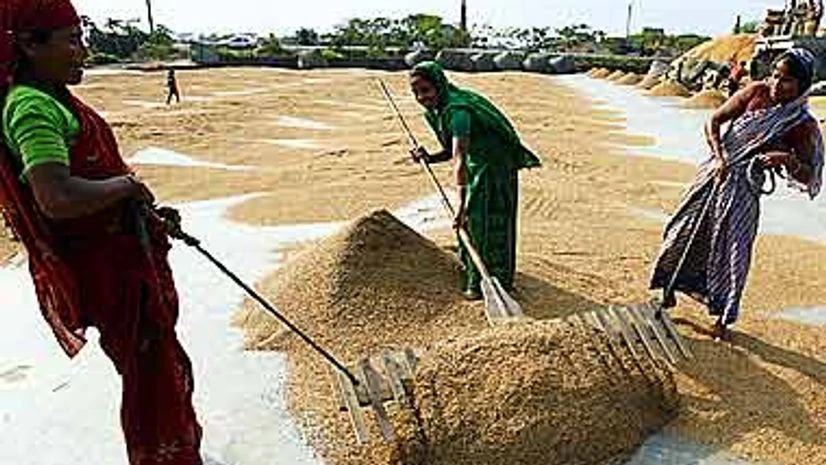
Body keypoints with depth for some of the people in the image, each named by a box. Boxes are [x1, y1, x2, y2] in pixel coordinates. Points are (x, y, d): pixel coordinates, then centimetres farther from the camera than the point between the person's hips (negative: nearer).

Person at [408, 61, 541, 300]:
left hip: (494, 168, -10)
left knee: (487, 224, -4)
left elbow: (459, 158, -39)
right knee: (471, 222, 17)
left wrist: (461, 203, -44)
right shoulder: (437, 111, 0)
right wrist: (429, 158, -10)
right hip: (476, 166, 10)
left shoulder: (457, 110, -30)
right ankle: (475, 276, 35)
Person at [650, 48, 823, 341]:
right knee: (684, 235, 7)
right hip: (714, 174, 2)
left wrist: (788, 160, -28)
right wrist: (719, 157, -16)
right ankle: (668, 293, 28)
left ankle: (724, 319, 19)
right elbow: (714, 122, -2)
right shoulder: (755, 92, -4)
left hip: (743, 190, -2)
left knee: (731, 254, 1)